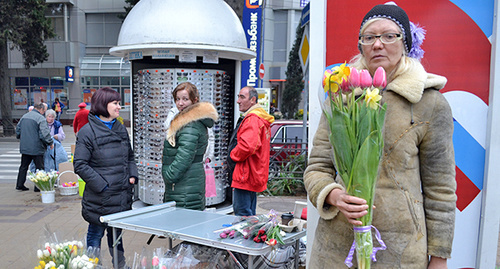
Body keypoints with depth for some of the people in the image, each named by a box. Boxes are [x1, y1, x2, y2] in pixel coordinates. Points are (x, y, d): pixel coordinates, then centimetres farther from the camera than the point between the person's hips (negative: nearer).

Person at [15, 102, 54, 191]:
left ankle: (19, 185, 21)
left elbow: (17, 129, 18)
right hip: (36, 148, -7)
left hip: (24, 147, 7)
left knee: (23, 166, 17)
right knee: (40, 167, 4)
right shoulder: (41, 118, -16)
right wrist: (51, 143, -8)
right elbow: (45, 133, -21)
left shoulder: (24, 116, 9)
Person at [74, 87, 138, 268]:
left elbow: (130, 157, 20)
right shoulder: (88, 131, -11)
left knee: (117, 233, 21)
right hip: (99, 198, -6)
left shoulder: (121, 129, 9)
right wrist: (101, 185, -17)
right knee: (96, 234, 9)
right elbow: (80, 165, -14)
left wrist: (132, 176, 4)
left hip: (122, 197, 6)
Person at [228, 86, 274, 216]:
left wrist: (233, 156, -12)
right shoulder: (260, 118, 19)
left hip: (245, 176, -11)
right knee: (249, 214, 17)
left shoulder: (252, 119, -16)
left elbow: (248, 146, -30)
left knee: (242, 214, -6)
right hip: (255, 175, 11)